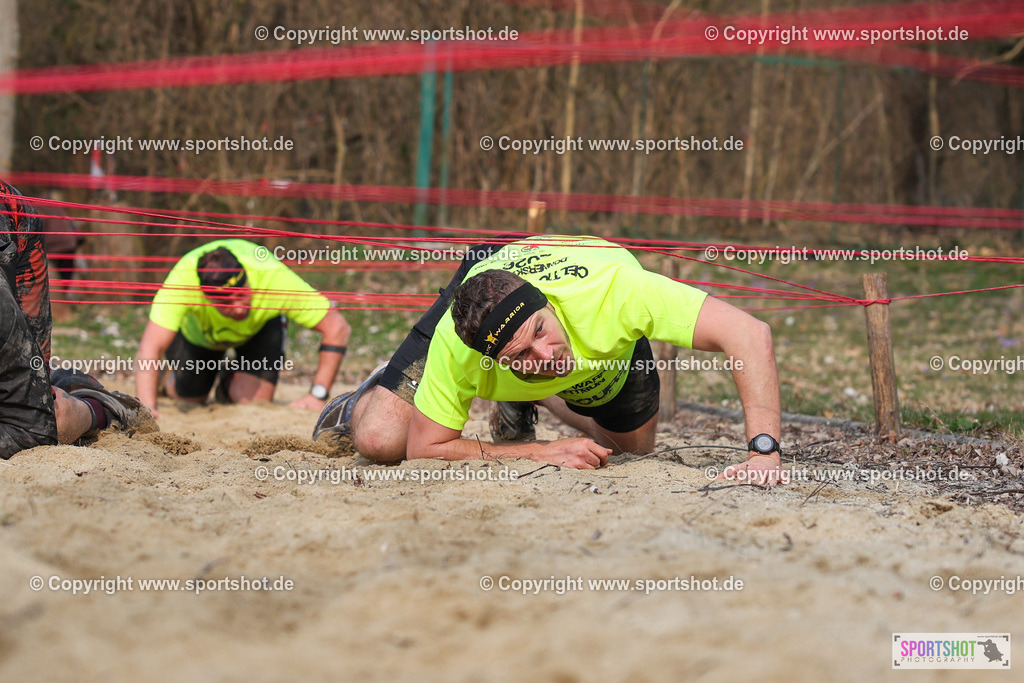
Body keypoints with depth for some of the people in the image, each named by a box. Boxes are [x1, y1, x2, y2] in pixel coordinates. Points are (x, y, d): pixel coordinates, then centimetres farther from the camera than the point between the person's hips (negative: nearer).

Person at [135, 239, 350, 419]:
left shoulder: (272, 276, -43)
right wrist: (147, 407, -62)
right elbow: (151, 348, -48)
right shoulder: (183, 278, -45)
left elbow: (337, 328, -36)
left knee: (254, 400, -16)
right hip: (196, 330, 0)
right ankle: (172, 380, 40)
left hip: (261, 326, 0)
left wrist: (317, 396, -40)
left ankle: (229, 379, 19)